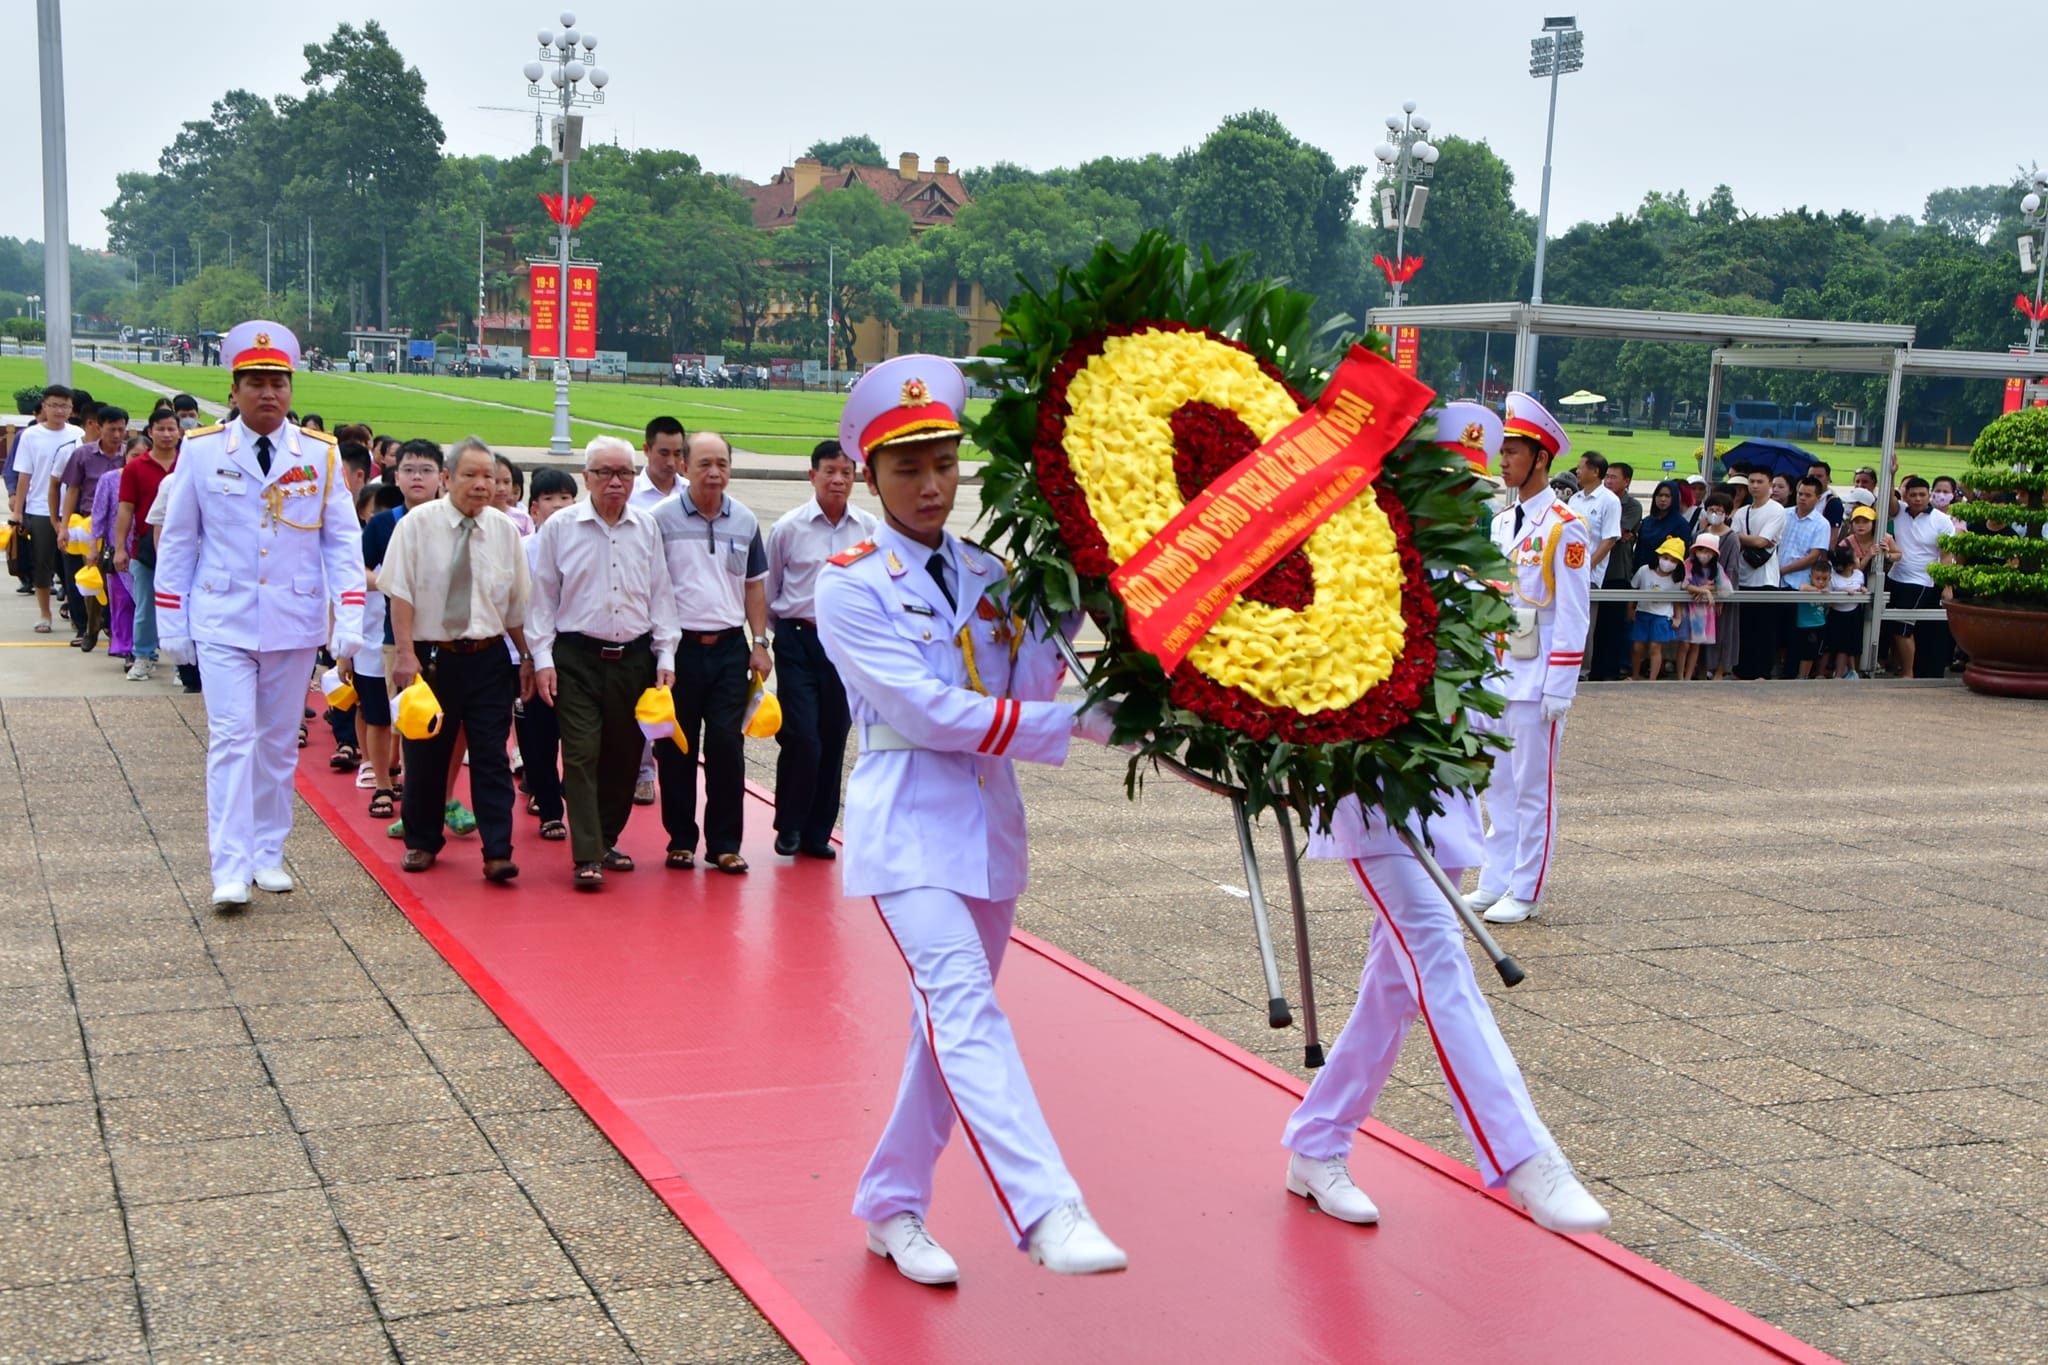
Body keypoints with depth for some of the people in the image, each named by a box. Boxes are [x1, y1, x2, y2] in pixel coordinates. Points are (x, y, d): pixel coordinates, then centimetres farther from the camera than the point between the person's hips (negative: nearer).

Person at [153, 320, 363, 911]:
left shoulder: (321, 456, 1)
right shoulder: (201, 452, -2)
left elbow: (342, 541, 3)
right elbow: (177, 540, 5)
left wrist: (348, 619, -6)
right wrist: (170, 622, 3)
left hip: (294, 620, 2)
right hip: (223, 621, -2)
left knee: (280, 741, 10)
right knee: (231, 738, -9)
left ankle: (268, 855, 23)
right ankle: (230, 870, -9)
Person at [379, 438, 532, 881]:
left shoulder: (505, 530, 4)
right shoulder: (418, 524, -4)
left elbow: (518, 603, 9)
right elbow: (400, 594, -7)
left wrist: (527, 657, 7)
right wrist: (406, 655, -13)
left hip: (488, 658, 1)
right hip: (431, 656, -1)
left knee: (492, 758, -2)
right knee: (425, 757, 9)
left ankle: (498, 853, -1)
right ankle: (422, 842, 26)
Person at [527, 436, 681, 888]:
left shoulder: (647, 528, 8)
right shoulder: (559, 527, -1)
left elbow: (660, 594, 12)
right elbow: (542, 596, 2)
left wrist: (666, 656, 7)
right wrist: (542, 659, -3)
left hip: (634, 658, 3)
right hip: (577, 658, -3)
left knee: (625, 756, 8)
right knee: (581, 756, -8)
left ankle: (607, 840, 24)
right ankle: (587, 857, -8)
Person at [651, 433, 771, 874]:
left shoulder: (744, 521, 8)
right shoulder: (661, 519, -3)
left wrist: (759, 644, 8)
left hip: (730, 648, 2)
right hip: (678, 647, -2)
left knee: (727, 746, 0)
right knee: (676, 749, 5)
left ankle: (725, 843, 8)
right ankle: (681, 839, 15)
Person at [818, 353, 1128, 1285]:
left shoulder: (989, 576, 11)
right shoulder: (850, 587, -6)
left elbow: (1024, 693, 1)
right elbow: (925, 711, -16)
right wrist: (1077, 723, -17)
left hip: (990, 821, 6)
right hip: (908, 823, -6)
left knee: (952, 1022, 11)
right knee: (964, 1009, -20)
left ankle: (892, 1209, 25)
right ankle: (1047, 1213, -31)